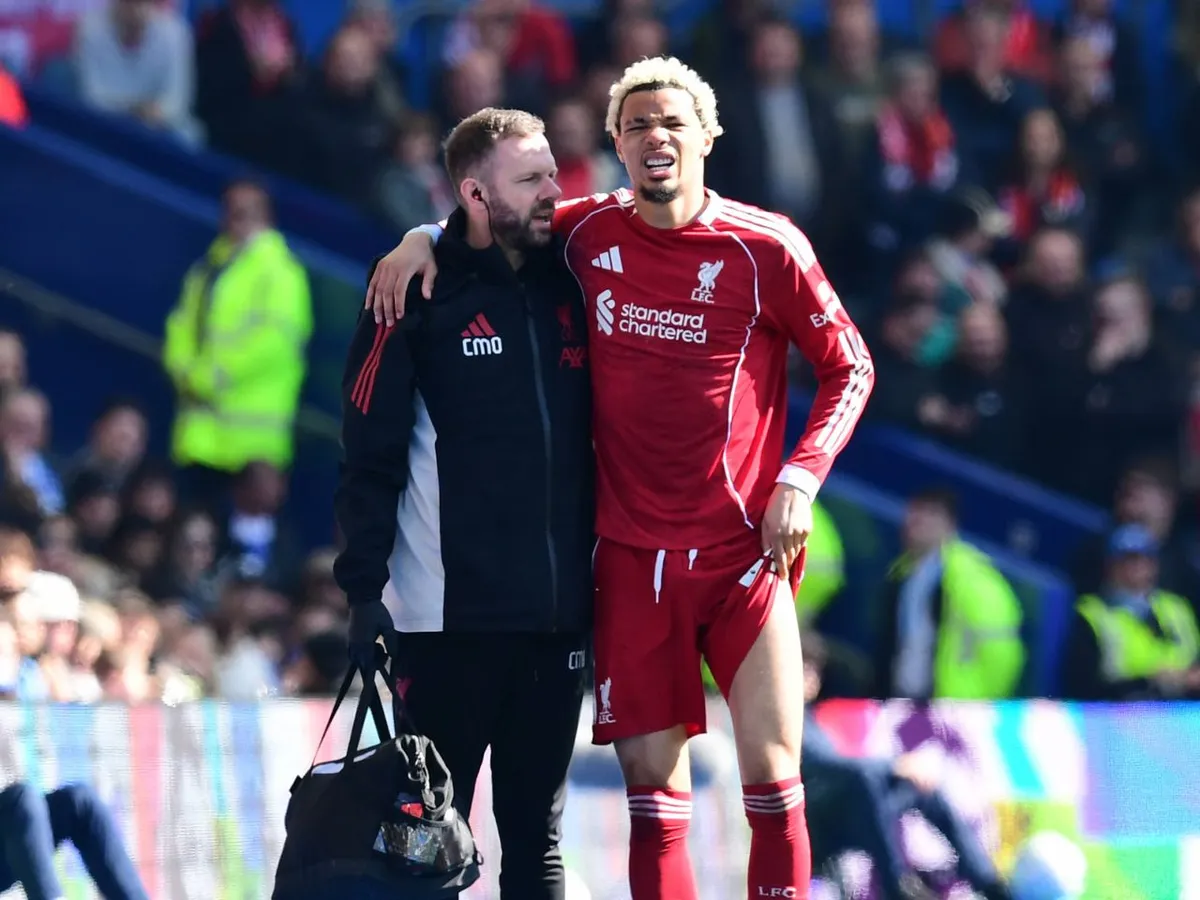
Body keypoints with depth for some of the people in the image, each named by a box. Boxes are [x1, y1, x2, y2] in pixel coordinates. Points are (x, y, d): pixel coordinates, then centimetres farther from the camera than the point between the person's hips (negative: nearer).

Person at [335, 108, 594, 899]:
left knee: (538, 835, 10)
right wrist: (365, 587, -15)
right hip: (449, 617, -5)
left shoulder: (565, 290, 9)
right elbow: (370, 455, -9)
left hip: (557, 617, 5)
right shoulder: (420, 294, -6)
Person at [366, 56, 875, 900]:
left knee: (772, 776, -7)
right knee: (652, 784, 2)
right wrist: (426, 237, 5)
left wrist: (800, 478, -7)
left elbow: (848, 367, 4)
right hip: (633, 559, 2)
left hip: (745, 551, -2)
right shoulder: (586, 233, 3)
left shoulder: (767, 248, -5)